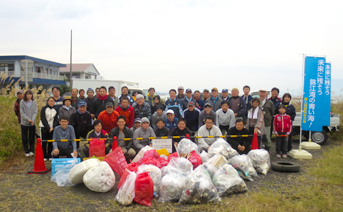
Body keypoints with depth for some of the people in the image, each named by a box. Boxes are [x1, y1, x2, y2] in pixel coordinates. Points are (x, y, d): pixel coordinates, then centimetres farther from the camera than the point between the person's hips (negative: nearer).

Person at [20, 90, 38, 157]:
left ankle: (31, 151, 17)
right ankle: (26, 151, 15)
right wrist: (28, 119, -16)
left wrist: (33, 120, -16)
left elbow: (35, 112, -1)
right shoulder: (22, 102, -1)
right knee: (24, 138, 5)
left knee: (32, 138, 7)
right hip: (24, 123, 0)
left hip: (32, 123, 0)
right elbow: (22, 112, -4)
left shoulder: (34, 102, 1)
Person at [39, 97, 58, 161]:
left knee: (50, 142, 3)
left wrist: (53, 127, -9)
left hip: (52, 128, 3)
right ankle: (44, 156, 7)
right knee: (44, 142, -1)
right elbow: (43, 119, -7)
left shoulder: (55, 110, 10)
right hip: (44, 127, -3)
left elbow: (56, 120, 7)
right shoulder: (44, 109, -1)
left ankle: (49, 156, 12)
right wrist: (48, 128, -12)